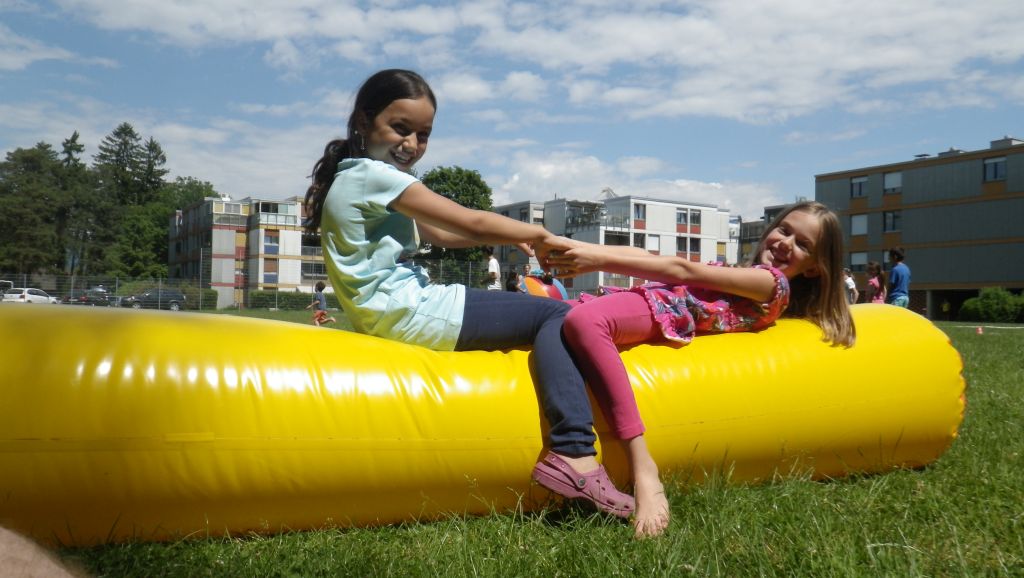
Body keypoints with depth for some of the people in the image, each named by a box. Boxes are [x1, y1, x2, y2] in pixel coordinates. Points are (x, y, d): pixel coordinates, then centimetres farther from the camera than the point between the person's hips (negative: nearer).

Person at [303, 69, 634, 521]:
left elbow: (440, 235, 21)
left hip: (388, 314, 11)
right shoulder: (375, 175, -11)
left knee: (544, 316, 17)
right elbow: (471, 223, -11)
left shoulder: (358, 177, 20)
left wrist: (512, 237, 12)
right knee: (557, 316, -9)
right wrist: (540, 236, 2)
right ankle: (574, 453, -21)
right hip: (406, 313, -11)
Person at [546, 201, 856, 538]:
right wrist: (583, 247, 10)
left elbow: (683, 271, -4)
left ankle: (644, 470, -37)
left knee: (583, 319, -38)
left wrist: (601, 260, -8)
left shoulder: (773, 282, 5)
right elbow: (651, 258, 20)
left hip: (664, 311, -9)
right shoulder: (743, 276, 31)